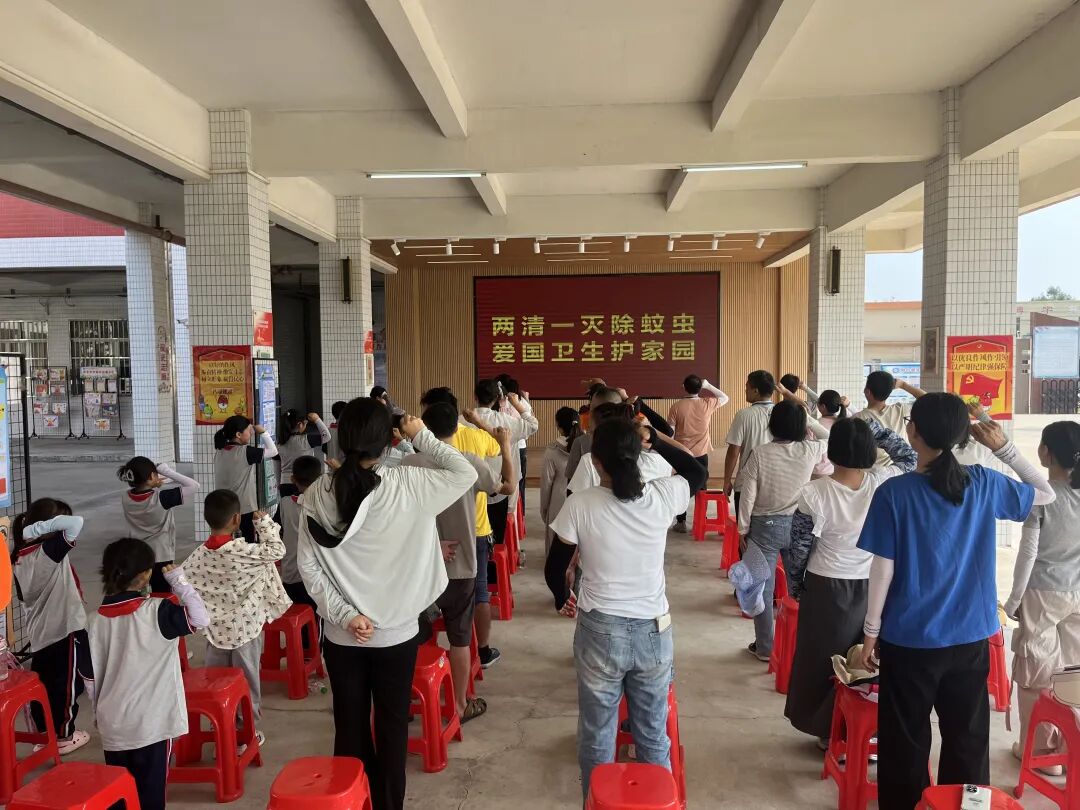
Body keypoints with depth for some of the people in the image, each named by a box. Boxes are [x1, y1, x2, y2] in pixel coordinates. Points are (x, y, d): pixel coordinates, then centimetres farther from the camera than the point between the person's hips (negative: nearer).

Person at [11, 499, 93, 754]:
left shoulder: (20, 557, 3)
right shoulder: (50, 550, -22)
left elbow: (23, 596, 13)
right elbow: (76, 522, -35)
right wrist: (42, 526, -24)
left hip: (38, 633, 7)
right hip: (65, 629, -7)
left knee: (42, 683, 19)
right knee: (66, 685, 9)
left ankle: (43, 732, 33)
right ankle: (63, 736, 22)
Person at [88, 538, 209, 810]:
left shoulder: (98, 619, 0)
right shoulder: (156, 611, -17)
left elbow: (93, 673, 7)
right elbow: (200, 618, -24)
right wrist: (178, 580, -13)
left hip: (113, 724, 5)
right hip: (150, 724, -5)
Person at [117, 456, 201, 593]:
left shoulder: (125, 498, -9)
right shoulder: (161, 498, -23)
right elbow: (194, 486, -22)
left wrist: (153, 485, -1)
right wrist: (167, 471, -17)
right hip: (160, 556, -5)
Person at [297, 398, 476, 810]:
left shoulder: (317, 494, -9)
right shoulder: (407, 485, -18)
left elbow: (307, 566, -8)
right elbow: (465, 473, -7)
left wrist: (344, 614, -7)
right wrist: (421, 435, -2)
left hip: (340, 635, 2)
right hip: (395, 633, -2)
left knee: (349, 724, 18)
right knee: (392, 725, 15)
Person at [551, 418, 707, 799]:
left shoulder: (580, 504, -14)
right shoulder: (661, 496, -10)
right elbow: (697, 472, 12)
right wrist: (655, 438, 3)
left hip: (600, 632, -2)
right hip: (653, 631, 2)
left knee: (597, 734, 16)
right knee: (654, 734, 19)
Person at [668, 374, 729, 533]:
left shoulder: (677, 407, -8)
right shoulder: (707, 404, -6)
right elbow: (725, 398, 13)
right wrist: (708, 385, 8)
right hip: (701, 454, 1)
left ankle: (681, 523, 10)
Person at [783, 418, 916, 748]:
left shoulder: (815, 493, -20)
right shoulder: (883, 482, -14)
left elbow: (799, 547, -10)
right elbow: (908, 457, 9)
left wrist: (795, 586, 5)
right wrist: (872, 428, 2)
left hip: (826, 589, -2)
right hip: (871, 588, 2)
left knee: (823, 660, 15)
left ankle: (830, 732, 28)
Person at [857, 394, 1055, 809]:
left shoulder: (894, 492, -15)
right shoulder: (983, 483, -6)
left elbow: (883, 569, -12)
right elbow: (1046, 494, 13)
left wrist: (871, 631, -2)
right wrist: (1003, 447, 6)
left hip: (909, 638, -3)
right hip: (970, 636, 3)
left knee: (906, 743, 13)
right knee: (968, 740, 19)